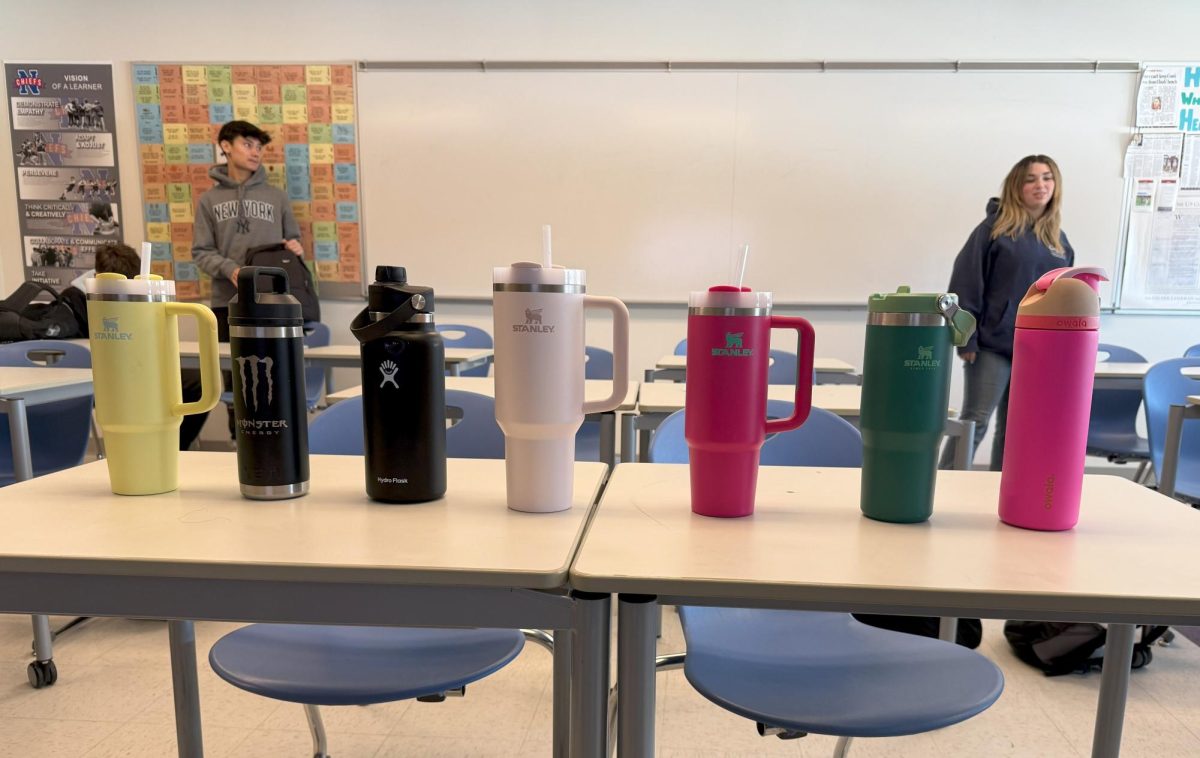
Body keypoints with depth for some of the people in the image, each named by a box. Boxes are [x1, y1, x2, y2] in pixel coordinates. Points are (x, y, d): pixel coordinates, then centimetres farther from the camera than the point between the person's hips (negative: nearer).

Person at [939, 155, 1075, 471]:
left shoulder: (1058, 240, 12)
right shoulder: (994, 229, -6)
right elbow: (965, 284, -10)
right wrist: (966, 338, -14)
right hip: (994, 346, -6)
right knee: (974, 422, -5)